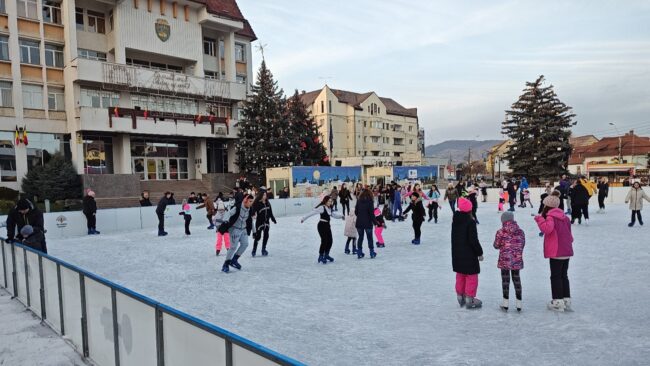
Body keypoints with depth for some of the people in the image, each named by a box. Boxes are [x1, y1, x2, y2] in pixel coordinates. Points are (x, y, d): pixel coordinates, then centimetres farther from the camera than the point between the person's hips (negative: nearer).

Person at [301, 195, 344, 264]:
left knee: (330, 240, 9)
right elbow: (312, 213, -20)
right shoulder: (321, 207, -16)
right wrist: (303, 218, -24)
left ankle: (326, 255, 26)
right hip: (322, 225, -8)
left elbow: (334, 214, 24)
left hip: (327, 225, 8)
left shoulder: (330, 208, 10)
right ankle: (321, 257, 3)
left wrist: (341, 216, 13)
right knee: (324, 241, -9)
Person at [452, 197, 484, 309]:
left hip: (457, 254, 7)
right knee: (471, 276, 5)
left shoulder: (455, 220, 3)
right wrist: (480, 252, -9)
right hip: (469, 255, -7)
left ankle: (460, 297, 28)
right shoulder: (470, 222, -20)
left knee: (460, 276, 18)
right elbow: (473, 240, -20)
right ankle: (469, 300, 10)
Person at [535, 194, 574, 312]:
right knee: (564, 276, 16)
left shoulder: (551, 217, -13)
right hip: (566, 250, 8)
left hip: (556, 252, -8)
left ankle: (558, 302, 3)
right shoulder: (564, 216, 12)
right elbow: (568, 232, 19)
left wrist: (540, 219, -19)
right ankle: (567, 300, 20)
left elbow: (547, 229, -32)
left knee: (555, 277, 0)